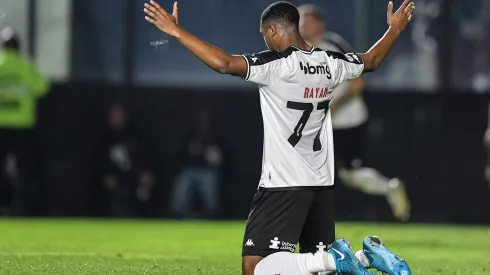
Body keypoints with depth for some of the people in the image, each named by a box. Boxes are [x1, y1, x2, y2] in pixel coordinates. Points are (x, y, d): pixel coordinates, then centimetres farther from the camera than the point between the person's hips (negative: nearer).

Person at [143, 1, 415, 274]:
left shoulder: (277, 64, -15)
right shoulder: (331, 63, 6)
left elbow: (223, 63, -27)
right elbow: (371, 61, 26)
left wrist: (177, 31, -21)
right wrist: (395, 30, 44)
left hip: (283, 185, -7)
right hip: (322, 185, 8)